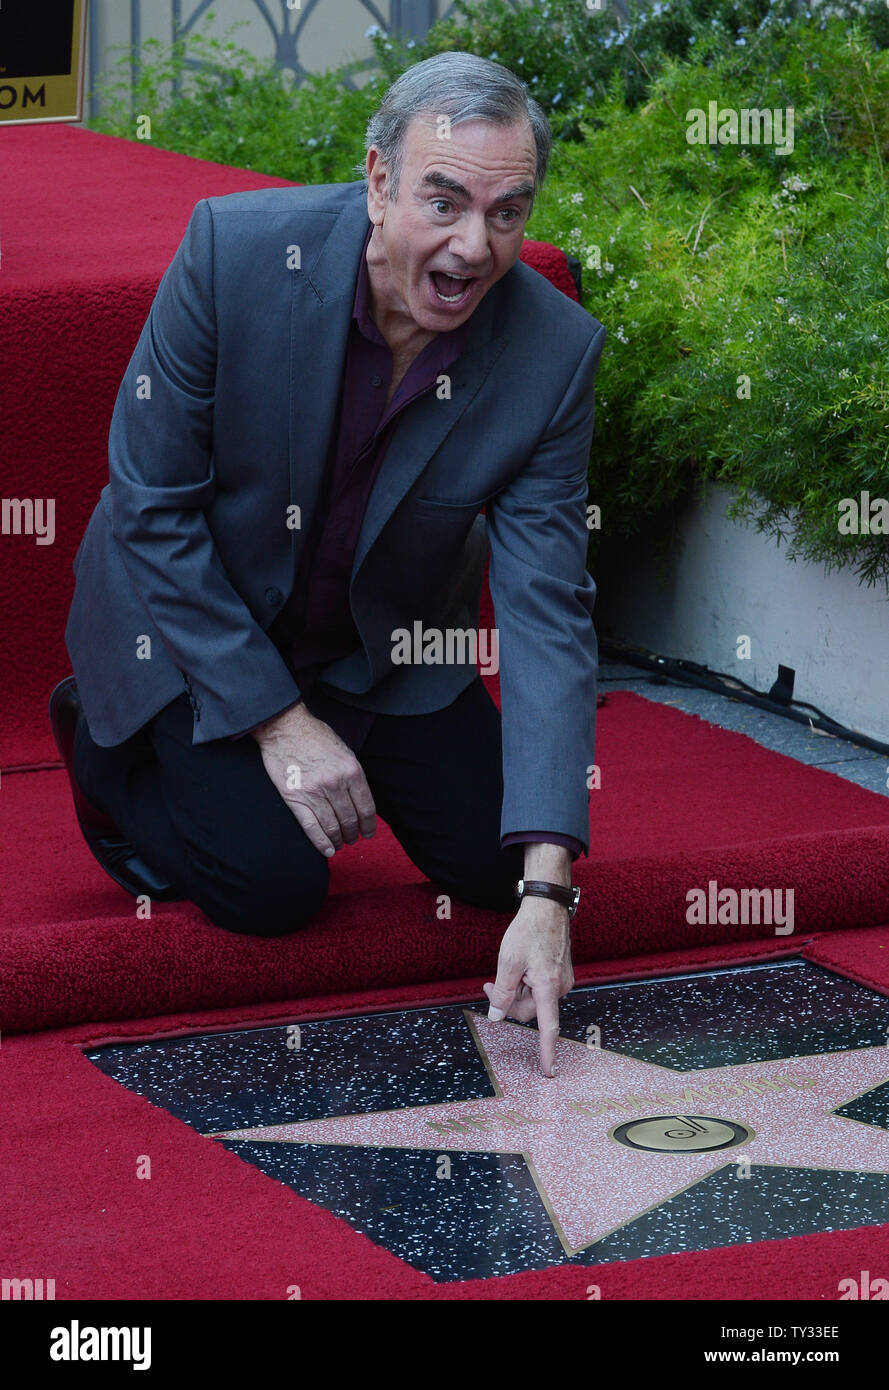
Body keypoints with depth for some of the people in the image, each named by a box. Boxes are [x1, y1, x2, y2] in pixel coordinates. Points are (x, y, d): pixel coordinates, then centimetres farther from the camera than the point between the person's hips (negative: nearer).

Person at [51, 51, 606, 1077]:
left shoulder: (554, 351, -23)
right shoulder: (235, 250, -29)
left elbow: (546, 609, -24)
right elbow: (151, 508, -20)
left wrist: (546, 890, -33)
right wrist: (277, 717, -21)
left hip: (385, 642, 4)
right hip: (190, 620, -3)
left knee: (490, 862, -3)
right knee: (272, 882, -17)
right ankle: (106, 741, 12)